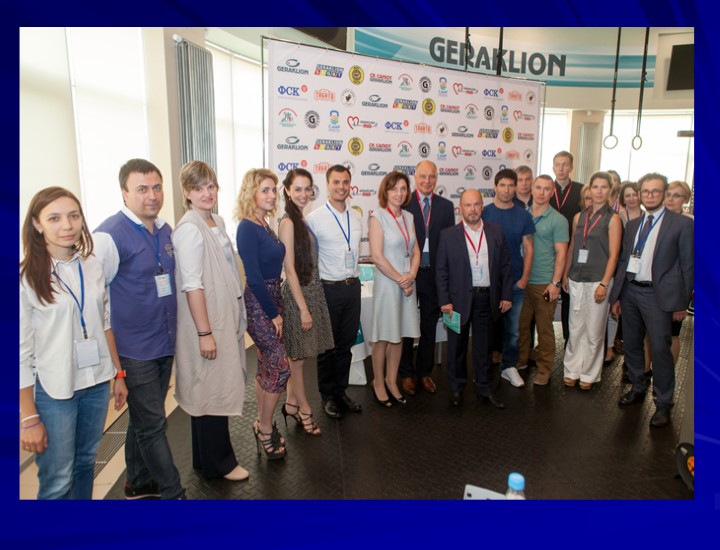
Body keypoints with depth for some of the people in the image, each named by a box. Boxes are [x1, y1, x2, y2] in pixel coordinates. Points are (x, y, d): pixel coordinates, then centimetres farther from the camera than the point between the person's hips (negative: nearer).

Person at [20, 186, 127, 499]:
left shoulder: (92, 266, 2)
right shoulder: (27, 277, -13)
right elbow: (21, 353, -12)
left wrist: (118, 374, 11)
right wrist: (29, 418, -10)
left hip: (97, 382, 5)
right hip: (53, 391, -4)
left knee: (86, 463, 18)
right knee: (57, 482, 4)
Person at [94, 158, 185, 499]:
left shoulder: (165, 230, 7)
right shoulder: (110, 235, -15)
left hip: (164, 343, 7)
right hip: (135, 350, -7)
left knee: (144, 420, 20)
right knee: (153, 425, 3)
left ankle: (139, 484, 38)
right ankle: (173, 493, 19)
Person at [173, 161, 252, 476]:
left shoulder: (217, 223, 9)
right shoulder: (189, 229, -16)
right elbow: (192, 285, -20)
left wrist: (235, 320, 16)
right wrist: (204, 332, -20)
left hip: (225, 319, 9)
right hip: (205, 322, -9)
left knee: (218, 388, 18)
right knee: (210, 390, 4)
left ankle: (209, 457, 35)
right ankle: (217, 462, 23)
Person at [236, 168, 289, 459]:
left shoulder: (264, 225, 10)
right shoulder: (247, 228, -16)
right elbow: (254, 277, -19)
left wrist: (276, 309, 10)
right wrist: (274, 313, -13)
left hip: (271, 300, 8)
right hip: (258, 304, -8)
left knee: (266, 368, 15)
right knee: (281, 367, -4)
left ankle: (262, 426, 28)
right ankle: (266, 430, 13)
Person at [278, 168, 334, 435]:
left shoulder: (302, 220, 10)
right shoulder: (288, 223, -15)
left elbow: (309, 262, 11)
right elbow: (290, 269, -17)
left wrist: (309, 303, 10)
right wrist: (303, 308, -17)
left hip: (312, 290, 8)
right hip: (297, 294, -8)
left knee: (298, 357, 16)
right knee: (298, 357, 7)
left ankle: (292, 403, 30)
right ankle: (304, 409, 22)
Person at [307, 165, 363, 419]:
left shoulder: (356, 217, 7)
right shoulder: (314, 218, -10)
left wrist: (354, 275, 14)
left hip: (353, 286, 5)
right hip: (329, 288, -5)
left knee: (346, 344, 16)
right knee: (327, 346, 9)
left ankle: (341, 391, 32)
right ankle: (327, 396, 26)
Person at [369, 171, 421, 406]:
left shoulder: (408, 217, 10)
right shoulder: (378, 217, -9)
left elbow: (415, 252, 11)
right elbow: (377, 257, -15)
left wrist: (411, 275, -6)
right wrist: (400, 280, -11)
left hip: (408, 283, 6)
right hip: (387, 283, -6)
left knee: (399, 334, 13)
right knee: (383, 336, 4)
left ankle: (391, 380, 27)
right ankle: (378, 383, 20)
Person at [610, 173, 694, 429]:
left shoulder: (682, 223, -3)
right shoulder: (632, 225, 12)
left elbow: (688, 265, -3)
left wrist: (681, 303, -5)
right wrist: (616, 295, 10)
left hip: (658, 295, -5)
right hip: (630, 291, 5)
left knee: (660, 349, -4)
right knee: (631, 344, 14)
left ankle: (663, 404, 10)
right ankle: (638, 388, 32)